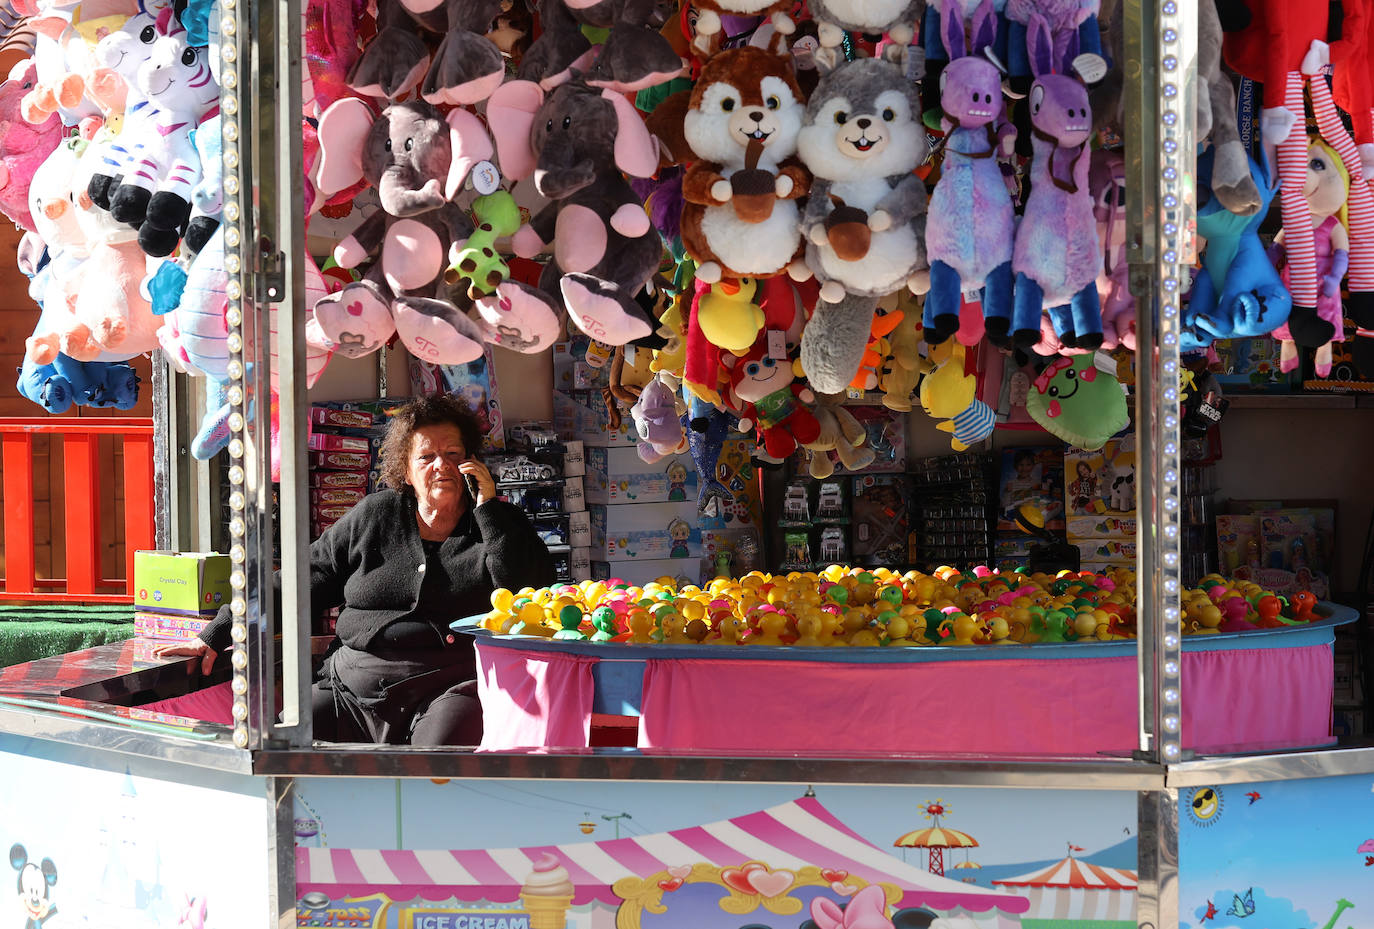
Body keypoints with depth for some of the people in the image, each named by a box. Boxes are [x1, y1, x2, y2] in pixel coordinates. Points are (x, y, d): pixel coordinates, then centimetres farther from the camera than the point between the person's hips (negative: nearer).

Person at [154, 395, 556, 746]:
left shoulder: (497, 522, 8)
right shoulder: (377, 515, 14)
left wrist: (489, 506, -7)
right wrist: (216, 636, 14)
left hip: (447, 691, -3)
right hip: (352, 690, 4)